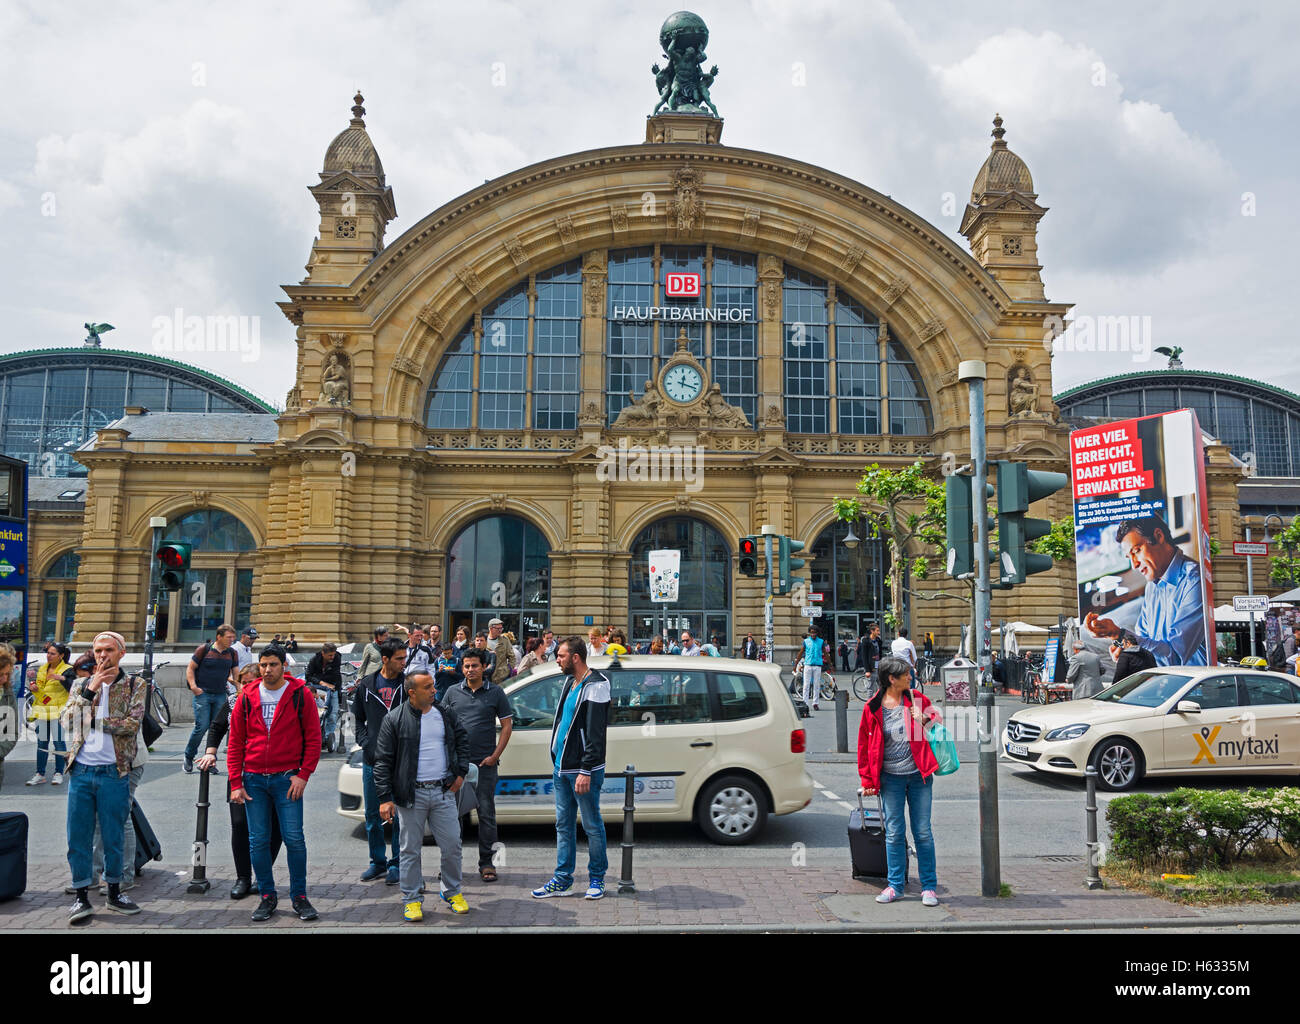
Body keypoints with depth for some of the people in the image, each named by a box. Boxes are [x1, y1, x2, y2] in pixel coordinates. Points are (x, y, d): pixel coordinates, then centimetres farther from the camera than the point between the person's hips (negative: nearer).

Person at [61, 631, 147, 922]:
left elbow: (132, 724, -11)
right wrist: (90, 689, -13)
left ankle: (114, 891, 21)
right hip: (81, 770, 2)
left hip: (114, 772, -2)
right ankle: (81, 896, 16)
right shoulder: (81, 684, 11)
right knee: (78, 835, 5)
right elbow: (68, 721, -5)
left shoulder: (135, 685, 3)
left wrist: (91, 721, -9)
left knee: (113, 835, 7)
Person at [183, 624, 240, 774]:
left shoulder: (233, 653, 9)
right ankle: (188, 758, 12)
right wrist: (193, 687, -10)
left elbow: (236, 673, 12)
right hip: (203, 694, -4)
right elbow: (190, 668, 2)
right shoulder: (204, 649, -2)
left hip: (220, 695, 4)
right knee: (202, 726, -8)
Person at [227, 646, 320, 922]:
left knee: (294, 839, -3)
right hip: (253, 779, 3)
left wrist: (303, 775, -9)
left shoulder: (300, 694, -2)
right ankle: (267, 896, 19)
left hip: (287, 778, -3)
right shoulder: (246, 697, 6)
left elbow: (313, 738, -1)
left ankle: (299, 896, 10)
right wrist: (235, 783, 3)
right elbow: (235, 742, 9)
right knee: (258, 842, 6)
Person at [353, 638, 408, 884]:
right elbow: (357, 718, 13)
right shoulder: (366, 685, 4)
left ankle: (397, 863, 14)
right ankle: (378, 861, 24)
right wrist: (366, 742, 0)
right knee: (372, 815, 10)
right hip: (372, 760, 2)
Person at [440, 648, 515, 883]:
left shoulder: (495, 692, 2)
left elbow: (507, 725, 2)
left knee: (486, 812, 0)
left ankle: (486, 863, 9)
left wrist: (495, 755, -6)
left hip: (485, 763, -2)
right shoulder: (453, 692, 8)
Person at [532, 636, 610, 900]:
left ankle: (597, 878, 17)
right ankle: (562, 880, 20)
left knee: (592, 826, 4)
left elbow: (595, 733, -19)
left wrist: (585, 771, -22)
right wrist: (556, 761, 19)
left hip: (583, 770, -9)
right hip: (562, 767, 9)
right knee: (563, 825, 12)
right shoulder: (570, 682, 13)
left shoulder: (595, 686, -15)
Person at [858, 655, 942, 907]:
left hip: (918, 775, 1)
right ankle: (895, 885, 18)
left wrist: (925, 720, -7)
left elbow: (935, 715, 16)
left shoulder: (916, 698, -1)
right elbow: (865, 746, 3)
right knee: (894, 833, 5)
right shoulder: (873, 708, -5)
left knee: (923, 832, 5)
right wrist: (868, 780, 3)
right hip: (890, 778, -1)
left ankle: (929, 886, 16)